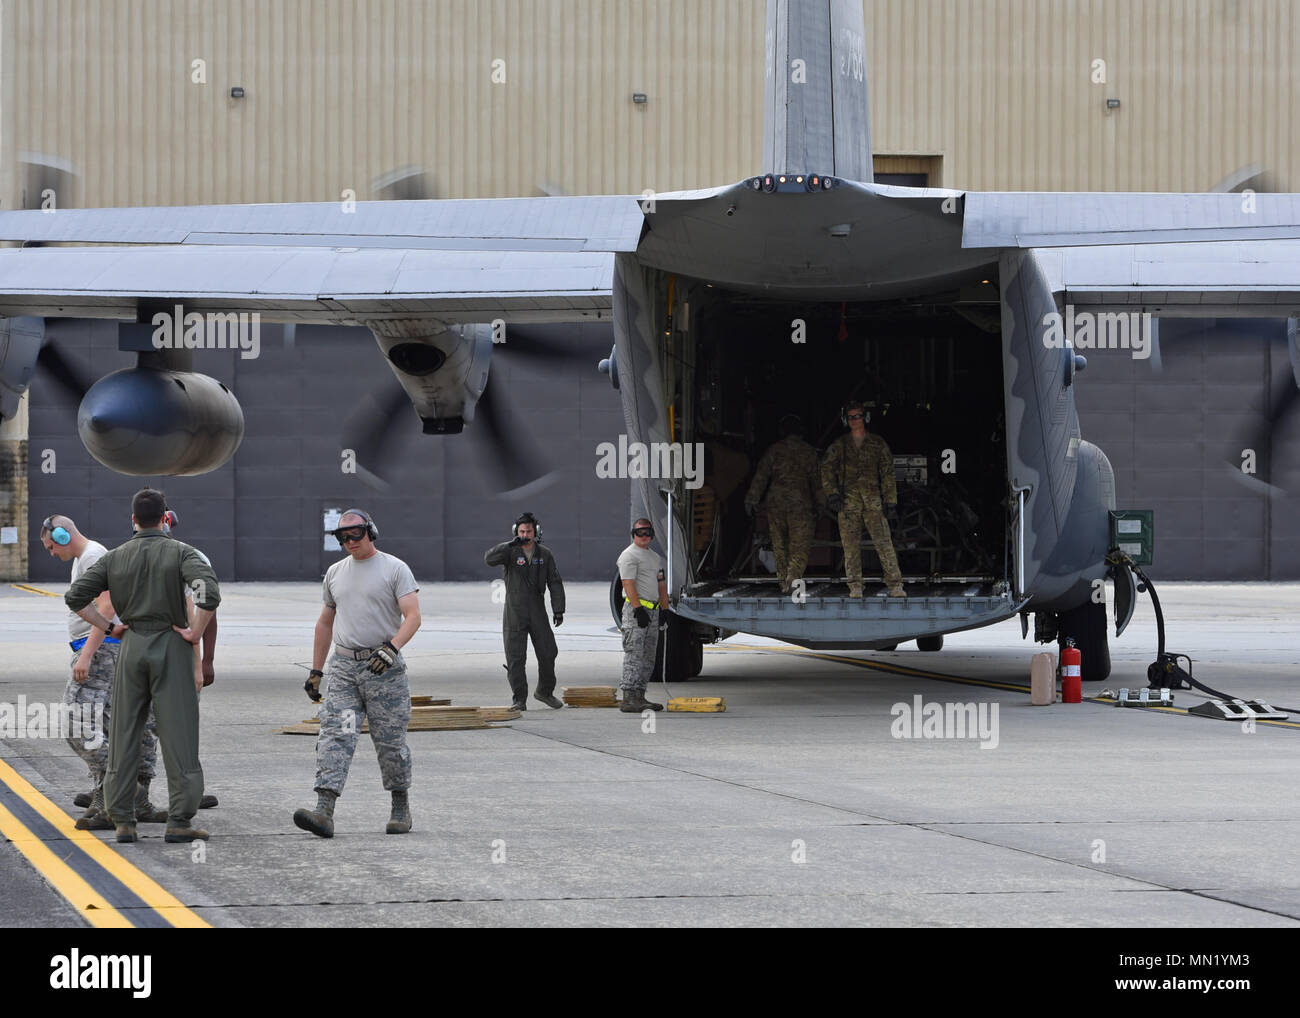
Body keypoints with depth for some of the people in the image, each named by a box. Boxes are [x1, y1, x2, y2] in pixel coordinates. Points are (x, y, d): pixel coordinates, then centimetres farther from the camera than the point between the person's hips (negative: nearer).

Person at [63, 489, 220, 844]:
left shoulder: (115, 558, 5)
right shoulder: (180, 553, -4)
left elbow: (75, 596, 1)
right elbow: (209, 592, -21)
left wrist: (108, 628, 7)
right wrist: (195, 632, -9)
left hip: (132, 647, 3)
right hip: (171, 646, -3)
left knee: (124, 735, 8)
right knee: (177, 735, -1)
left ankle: (123, 821, 7)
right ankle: (179, 821, -5)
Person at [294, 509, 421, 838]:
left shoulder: (395, 569, -1)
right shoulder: (335, 572, 15)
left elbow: (413, 616, -11)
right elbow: (325, 623, 24)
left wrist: (392, 647, -28)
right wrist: (316, 670, 20)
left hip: (383, 667, -4)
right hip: (343, 667, 4)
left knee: (390, 741, 2)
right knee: (334, 736, -11)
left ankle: (401, 808, 20)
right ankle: (324, 812, -23)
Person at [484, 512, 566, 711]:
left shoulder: (545, 554, 4)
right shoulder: (510, 552, -5)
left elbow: (555, 583, 6)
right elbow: (490, 559, -25)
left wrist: (558, 610, -1)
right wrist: (511, 544, -36)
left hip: (538, 612, 3)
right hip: (514, 613, -3)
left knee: (548, 653, 6)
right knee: (515, 658, -4)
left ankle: (545, 691, 27)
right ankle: (519, 700, 2)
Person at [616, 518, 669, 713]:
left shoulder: (655, 557, 20)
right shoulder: (629, 555, -8)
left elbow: (661, 585, 24)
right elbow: (628, 584, -16)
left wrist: (664, 609, 16)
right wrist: (638, 609, -22)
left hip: (653, 610, 9)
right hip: (636, 610, -9)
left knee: (648, 657, 10)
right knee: (634, 654, -14)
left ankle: (639, 696, 14)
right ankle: (628, 698, -18)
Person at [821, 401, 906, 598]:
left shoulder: (877, 443, 10)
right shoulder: (839, 445, 11)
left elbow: (887, 473, 9)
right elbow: (827, 469, 8)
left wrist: (890, 500, 2)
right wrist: (831, 493, -5)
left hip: (873, 501, -1)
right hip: (848, 501, 1)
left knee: (884, 543, -8)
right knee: (851, 545, -1)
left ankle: (895, 586, -8)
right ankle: (855, 587, 4)